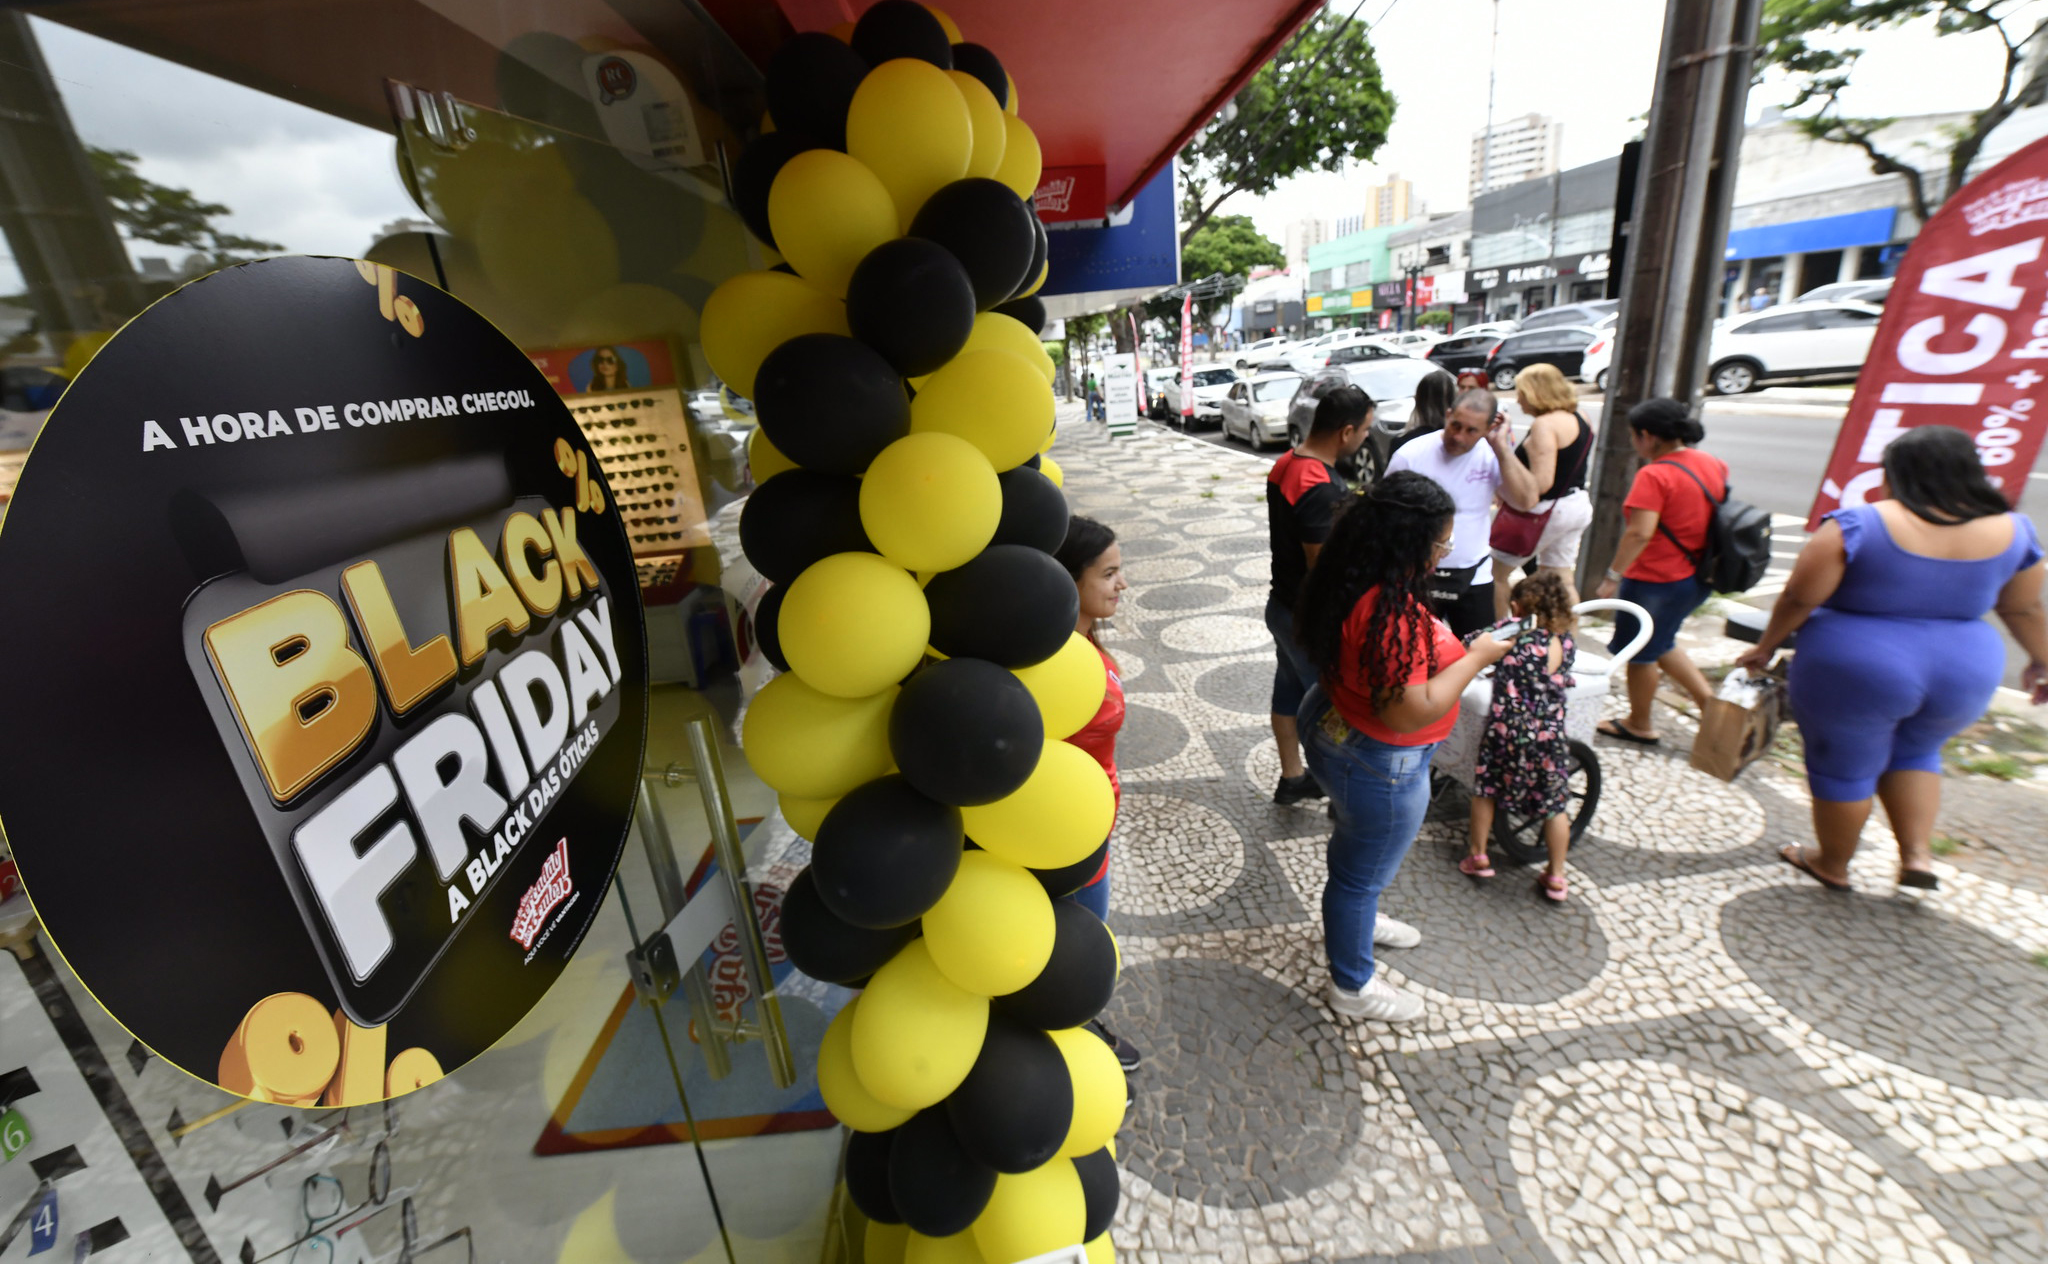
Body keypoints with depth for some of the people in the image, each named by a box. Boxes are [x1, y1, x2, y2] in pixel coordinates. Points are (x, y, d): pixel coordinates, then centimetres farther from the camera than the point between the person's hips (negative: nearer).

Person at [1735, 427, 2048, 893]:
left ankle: (1832, 866, 28)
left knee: (1843, 768, 12)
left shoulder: (1858, 525, -17)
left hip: (1852, 673, -5)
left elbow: (1799, 599, -15)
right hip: (1961, 676, 5)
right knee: (1913, 752, 30)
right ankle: (1917, 854, 23)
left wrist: (1766, 647, -1)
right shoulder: (2011, 531, -1)